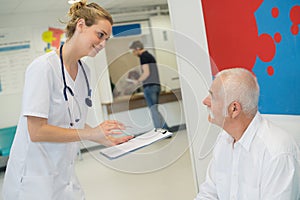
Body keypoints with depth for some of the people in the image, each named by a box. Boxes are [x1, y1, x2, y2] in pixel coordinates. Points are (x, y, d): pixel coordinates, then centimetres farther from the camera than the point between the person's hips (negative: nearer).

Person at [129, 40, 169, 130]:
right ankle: (166, 129, 10)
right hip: (156, 85, 9)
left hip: (149, 86, -9)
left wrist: (138, 81, -2)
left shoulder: (143, 56, -7)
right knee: (154, 110, 12)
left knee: (154, 110, -7)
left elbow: (146, 73, -16)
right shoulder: (150, 56, 22)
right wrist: (142, 81, 20)